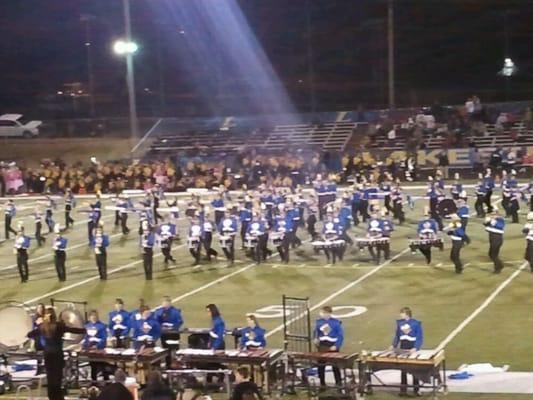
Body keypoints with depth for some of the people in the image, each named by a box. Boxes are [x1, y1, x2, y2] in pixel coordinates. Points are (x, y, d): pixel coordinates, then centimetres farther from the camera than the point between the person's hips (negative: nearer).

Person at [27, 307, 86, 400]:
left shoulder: (42, 327, 1)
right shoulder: (59, 325, -8)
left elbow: (29, 335, 10)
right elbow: (73, 330, -8)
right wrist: (84, 330, 7)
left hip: (47, 354, 3)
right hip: (57, 354, -3)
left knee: (50, 377, 10)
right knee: (57, 377, 0)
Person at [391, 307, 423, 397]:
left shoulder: (416, 323, -15)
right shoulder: (399, 323, 0)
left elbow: (420, 338, -15)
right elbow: (397, 335, 9)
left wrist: (416, 348, -28)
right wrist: (394, 345, -4)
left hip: (412, 349, -4)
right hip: (402, 348, 4)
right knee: (403, 369, 10)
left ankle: (416, 389, 16)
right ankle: (403, 389, 17)